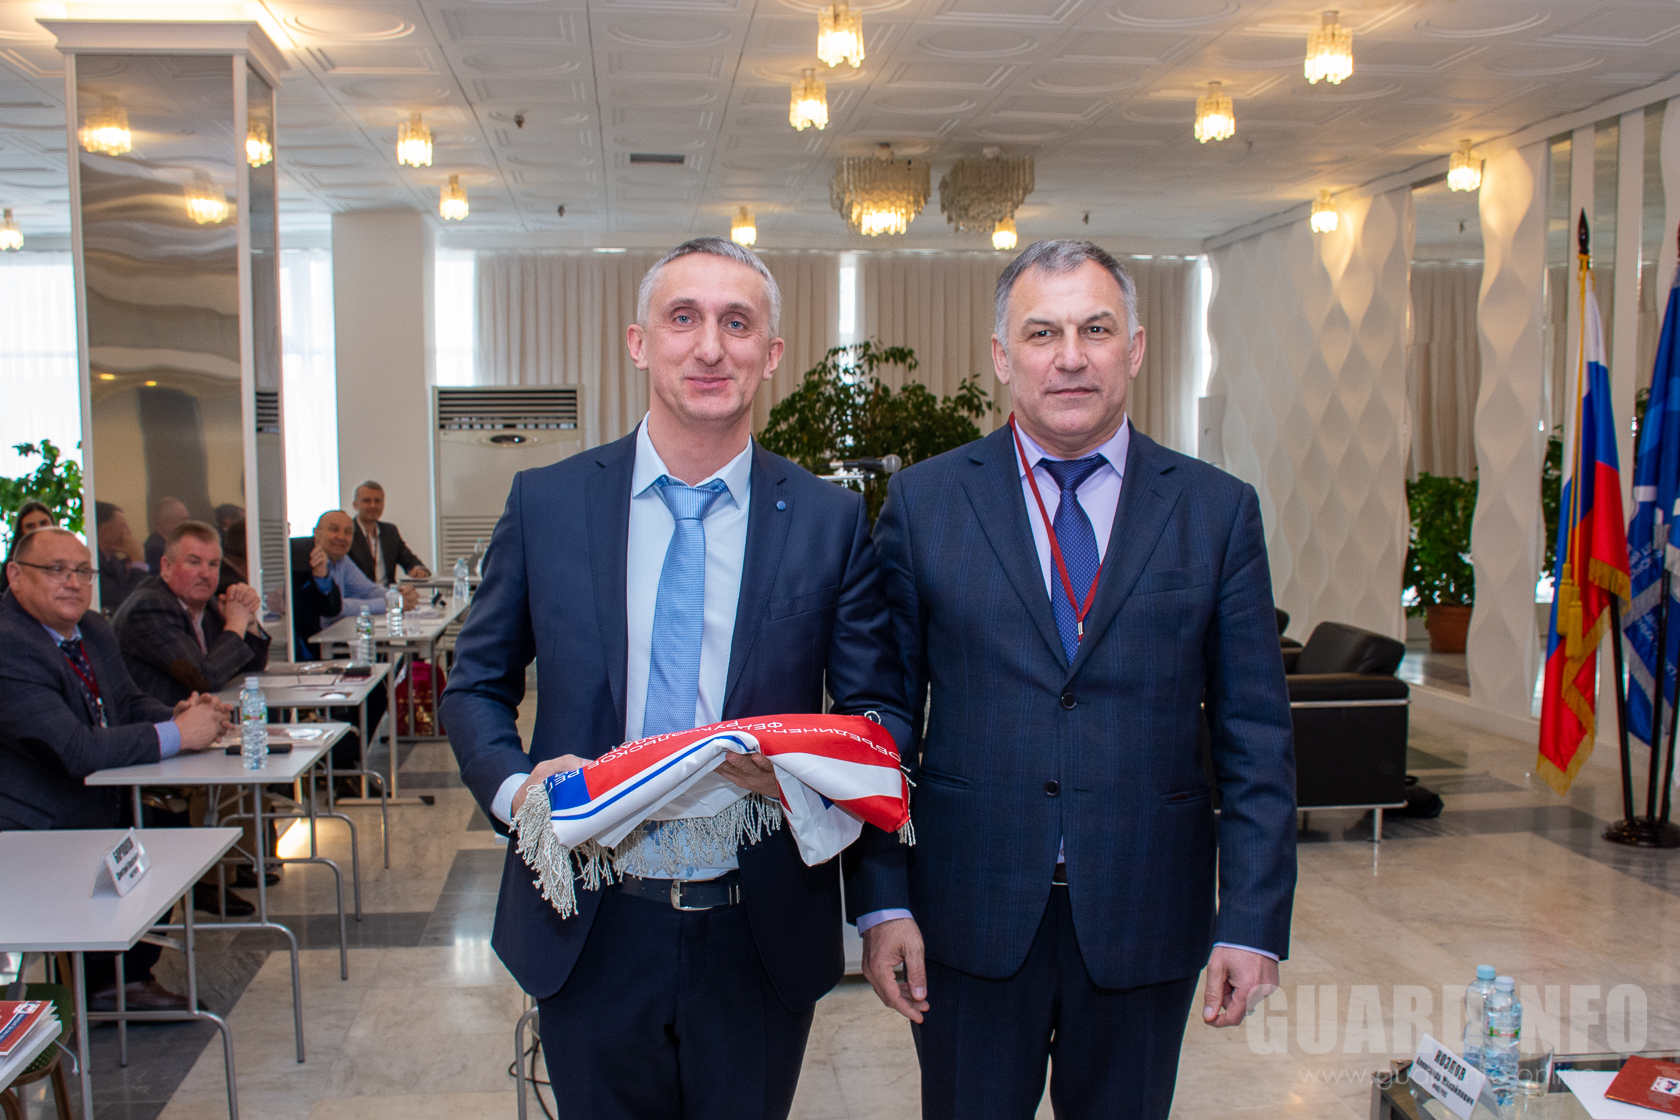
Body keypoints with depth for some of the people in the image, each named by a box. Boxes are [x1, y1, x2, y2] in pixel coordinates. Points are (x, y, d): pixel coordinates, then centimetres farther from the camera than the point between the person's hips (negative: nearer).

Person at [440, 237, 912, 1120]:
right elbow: (476, 687, 5)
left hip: (763, 942, 0)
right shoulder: (544, 501, -1)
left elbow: (879, 710, 1)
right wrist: (515, 787, -15)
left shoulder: (829, 520, -2)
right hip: (590, 938, 0)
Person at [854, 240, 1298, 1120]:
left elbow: (1255, 734, 0)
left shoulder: (1217, 510, 1)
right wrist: (882, 901, -5)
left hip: (1145, 917, 1)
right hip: (969, 916, 0)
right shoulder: (922, 503, -1)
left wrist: (1254, 920, -4)